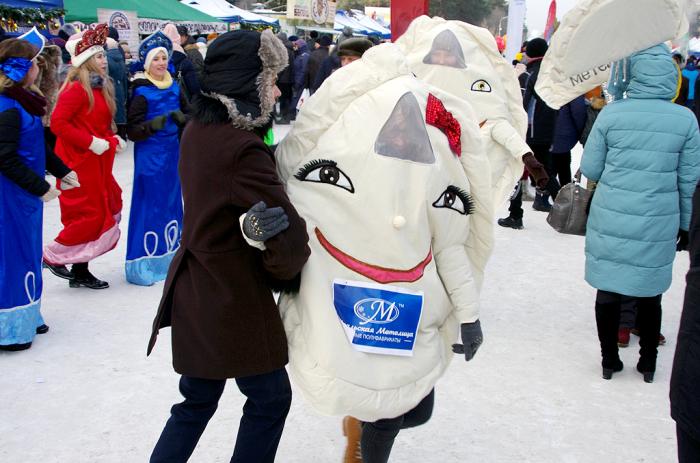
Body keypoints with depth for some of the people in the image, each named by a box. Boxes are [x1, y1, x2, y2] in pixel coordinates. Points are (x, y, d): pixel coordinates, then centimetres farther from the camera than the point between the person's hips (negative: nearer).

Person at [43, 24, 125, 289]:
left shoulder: (100, 87, 12)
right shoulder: (77, 88, -15)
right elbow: (58, 123, -21)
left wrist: (113, 139, 3)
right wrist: (91, 142, -21)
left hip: (97, 163, 9)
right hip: (80, 163, -9)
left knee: (104, 214, 10)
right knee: (89, 215, -6)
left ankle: (80, 272, 19)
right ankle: (52, 256, 13)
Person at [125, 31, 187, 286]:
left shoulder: (174, 87, 6)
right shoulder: (142, 92, -11)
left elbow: (187, 114, 12)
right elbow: (133, 131, -14)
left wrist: (180, 117, -10)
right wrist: (153, 124, -30)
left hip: (172, 152, 6)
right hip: (150, 156, -6)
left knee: (172, 201, 13)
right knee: (150, 204, -4)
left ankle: (168, 255, 28)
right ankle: (143, 264, 5)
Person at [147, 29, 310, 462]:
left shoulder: (197, 131, 2)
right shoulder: (243, 150, -25)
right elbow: (289, 239, -24)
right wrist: (286, 272, -4)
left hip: (193, 293, 8)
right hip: (234, 302, -8)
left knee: (198, 400, 21)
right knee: (271, 396, 13)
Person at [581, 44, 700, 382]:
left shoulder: (611, 114, -9)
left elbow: (589, 169, -2)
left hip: (610, 221, -1)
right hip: (658, 226, 1)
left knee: (608, 289, 13)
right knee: (650, 293, 16)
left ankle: (609, 360, 25)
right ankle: (648, 363, 29)